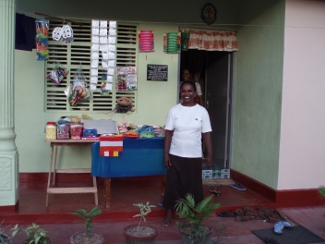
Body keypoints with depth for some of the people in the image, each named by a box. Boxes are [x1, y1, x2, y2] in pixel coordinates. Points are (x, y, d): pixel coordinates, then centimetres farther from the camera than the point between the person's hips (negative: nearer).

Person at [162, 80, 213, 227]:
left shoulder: (202, 111, -3)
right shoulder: (174, 110, -3)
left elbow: (206, 134, 0)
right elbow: (169, 133, -1)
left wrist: (210, 154, -3)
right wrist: (166, 153, -5)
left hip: (194, 156, 0)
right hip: (175, 155, 0)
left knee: (194, 185, 10)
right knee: (173, 184, 7)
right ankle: (169, 214, 23)